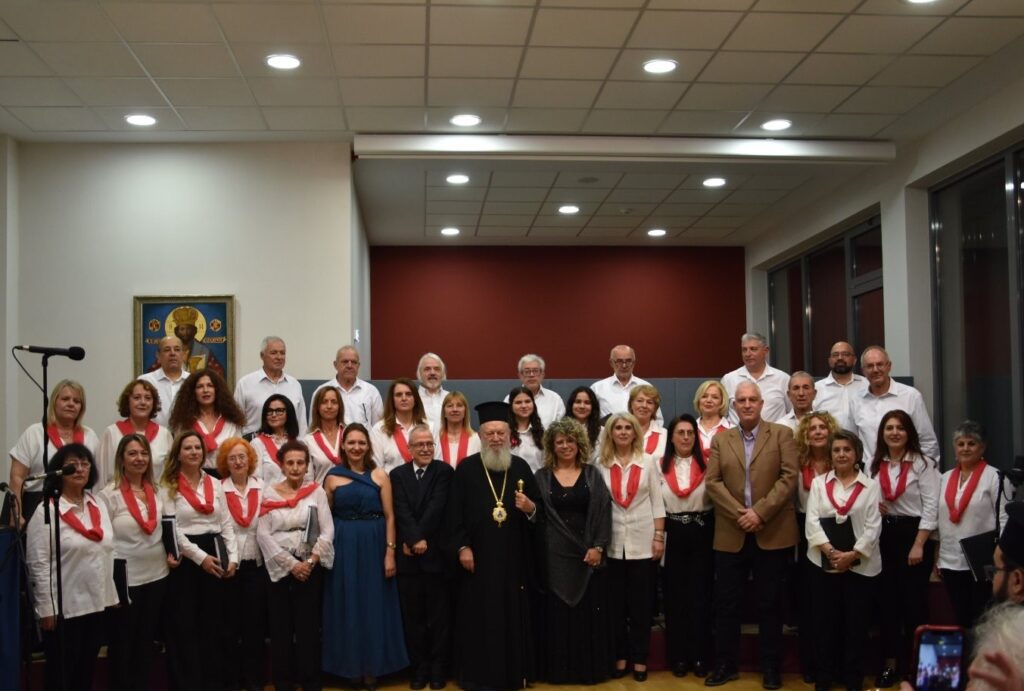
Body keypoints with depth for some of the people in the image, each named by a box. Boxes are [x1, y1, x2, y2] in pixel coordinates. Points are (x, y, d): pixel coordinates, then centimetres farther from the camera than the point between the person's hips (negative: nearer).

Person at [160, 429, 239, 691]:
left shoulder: (215, 484, 10)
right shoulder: (169, 486, -4)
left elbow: (227, 524, 9)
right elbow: (172, 530, -11)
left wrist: (233, 557, -3)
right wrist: (200, 557, -16)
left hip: (214, 556, 5)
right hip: (186, 559, -5)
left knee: (214, 625, 10)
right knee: (184, 627, 1)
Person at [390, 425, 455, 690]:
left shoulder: (445, 471, 1)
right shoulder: (398, 474, 7)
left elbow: (437, 507, -9)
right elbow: (402, 511, -5)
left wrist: (420, 540, -15)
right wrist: (415, 539, -17)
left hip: (436, 553, -2)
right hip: (408, 555, 2)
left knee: (439, 615, 5)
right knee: (413, 616, 7)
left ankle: (438, 669, 14)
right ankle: (419, 668, 16)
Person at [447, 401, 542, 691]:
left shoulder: (521, 467, 6)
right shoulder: (466, 468, -1)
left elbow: (540, 513, 8)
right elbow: (454, 512, -4)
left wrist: (531, 509, -14)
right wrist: (462, 546, -11)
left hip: (513, 558, 2)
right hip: (478, 557, -2)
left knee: (513, 617, 8)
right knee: (478, 618, 2)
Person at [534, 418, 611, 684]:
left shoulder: (592, 475, 6)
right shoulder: (541, 477, 6)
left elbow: (604, 511, 0)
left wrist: (598, 547, -9)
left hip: (588, 554, 0)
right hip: (555, 556, 0)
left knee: (589, 612, 3)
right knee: (557, 613, 2)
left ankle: (591, 668, 15)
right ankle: (559, 669, 11)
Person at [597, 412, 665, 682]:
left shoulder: (647, 462, 2)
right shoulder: (602, 465, 1)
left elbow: (657, 502, 2)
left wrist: (659, 536, -4)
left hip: (642, 541, 0)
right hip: (613, 543, 1)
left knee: (641, 602, 5)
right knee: (616, 602, 7)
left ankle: (640, 658, 14)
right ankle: (620, 656, 17)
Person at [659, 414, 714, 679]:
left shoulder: (707, 465, -1)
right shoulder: (660, 466, 2)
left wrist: (715, 535, -9)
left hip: (701, 534, -1)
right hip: (673, 535, 1)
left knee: (700, 593, 4)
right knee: (674, 595, 6)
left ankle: (700, 656, 14)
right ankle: (678, 656, 16)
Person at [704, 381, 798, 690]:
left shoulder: (782, 434, 3)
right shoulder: (720, 439, 10)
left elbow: (789, 477, -7)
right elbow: (712, 481, 1)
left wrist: (760, 512, -16)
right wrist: (739, 513, -12)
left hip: (772, 533, -2)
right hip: (731, 534, 2)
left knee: (769, 603, 6)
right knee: (726, 602, 5)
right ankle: (726, 664, 17)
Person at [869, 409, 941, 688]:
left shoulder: (922, 464, -7)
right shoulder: (875, 465, 8)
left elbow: (931, 507, -10)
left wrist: (919, 545, -15)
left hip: (913, 534, -4)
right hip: (884, 535, 5)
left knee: (913, 600, 1)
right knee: (887, 599, 7)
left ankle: (915, 663, 13)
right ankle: (890, 662, 16)